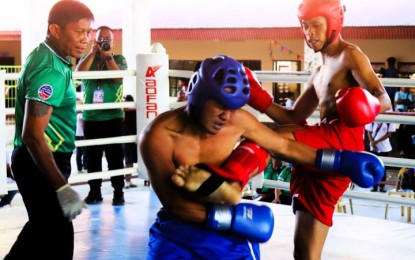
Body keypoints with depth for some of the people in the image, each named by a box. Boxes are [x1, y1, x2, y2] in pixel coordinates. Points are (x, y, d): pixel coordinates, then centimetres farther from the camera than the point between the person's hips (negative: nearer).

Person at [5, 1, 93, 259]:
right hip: (40, 163, -10)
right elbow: (32, 135, -29)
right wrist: (62, 188, -29)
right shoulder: (51, 70, -23)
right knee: (58, 236, -2)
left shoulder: (45, 57, 8)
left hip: (36, 160, 10)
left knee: (43, 226, 20)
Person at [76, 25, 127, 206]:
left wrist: (108, 56, -14)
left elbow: (118, 78, -12)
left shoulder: (119, 59, 7)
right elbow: (79, 73, -9)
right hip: (90, 117, 2)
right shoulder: (87, 58, 12)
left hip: (113, 117, -2)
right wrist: (92, 53, -12)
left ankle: (118, 192, 2)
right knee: (92, 157, 6)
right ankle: (94, 192, 14)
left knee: (115, 156, -2)